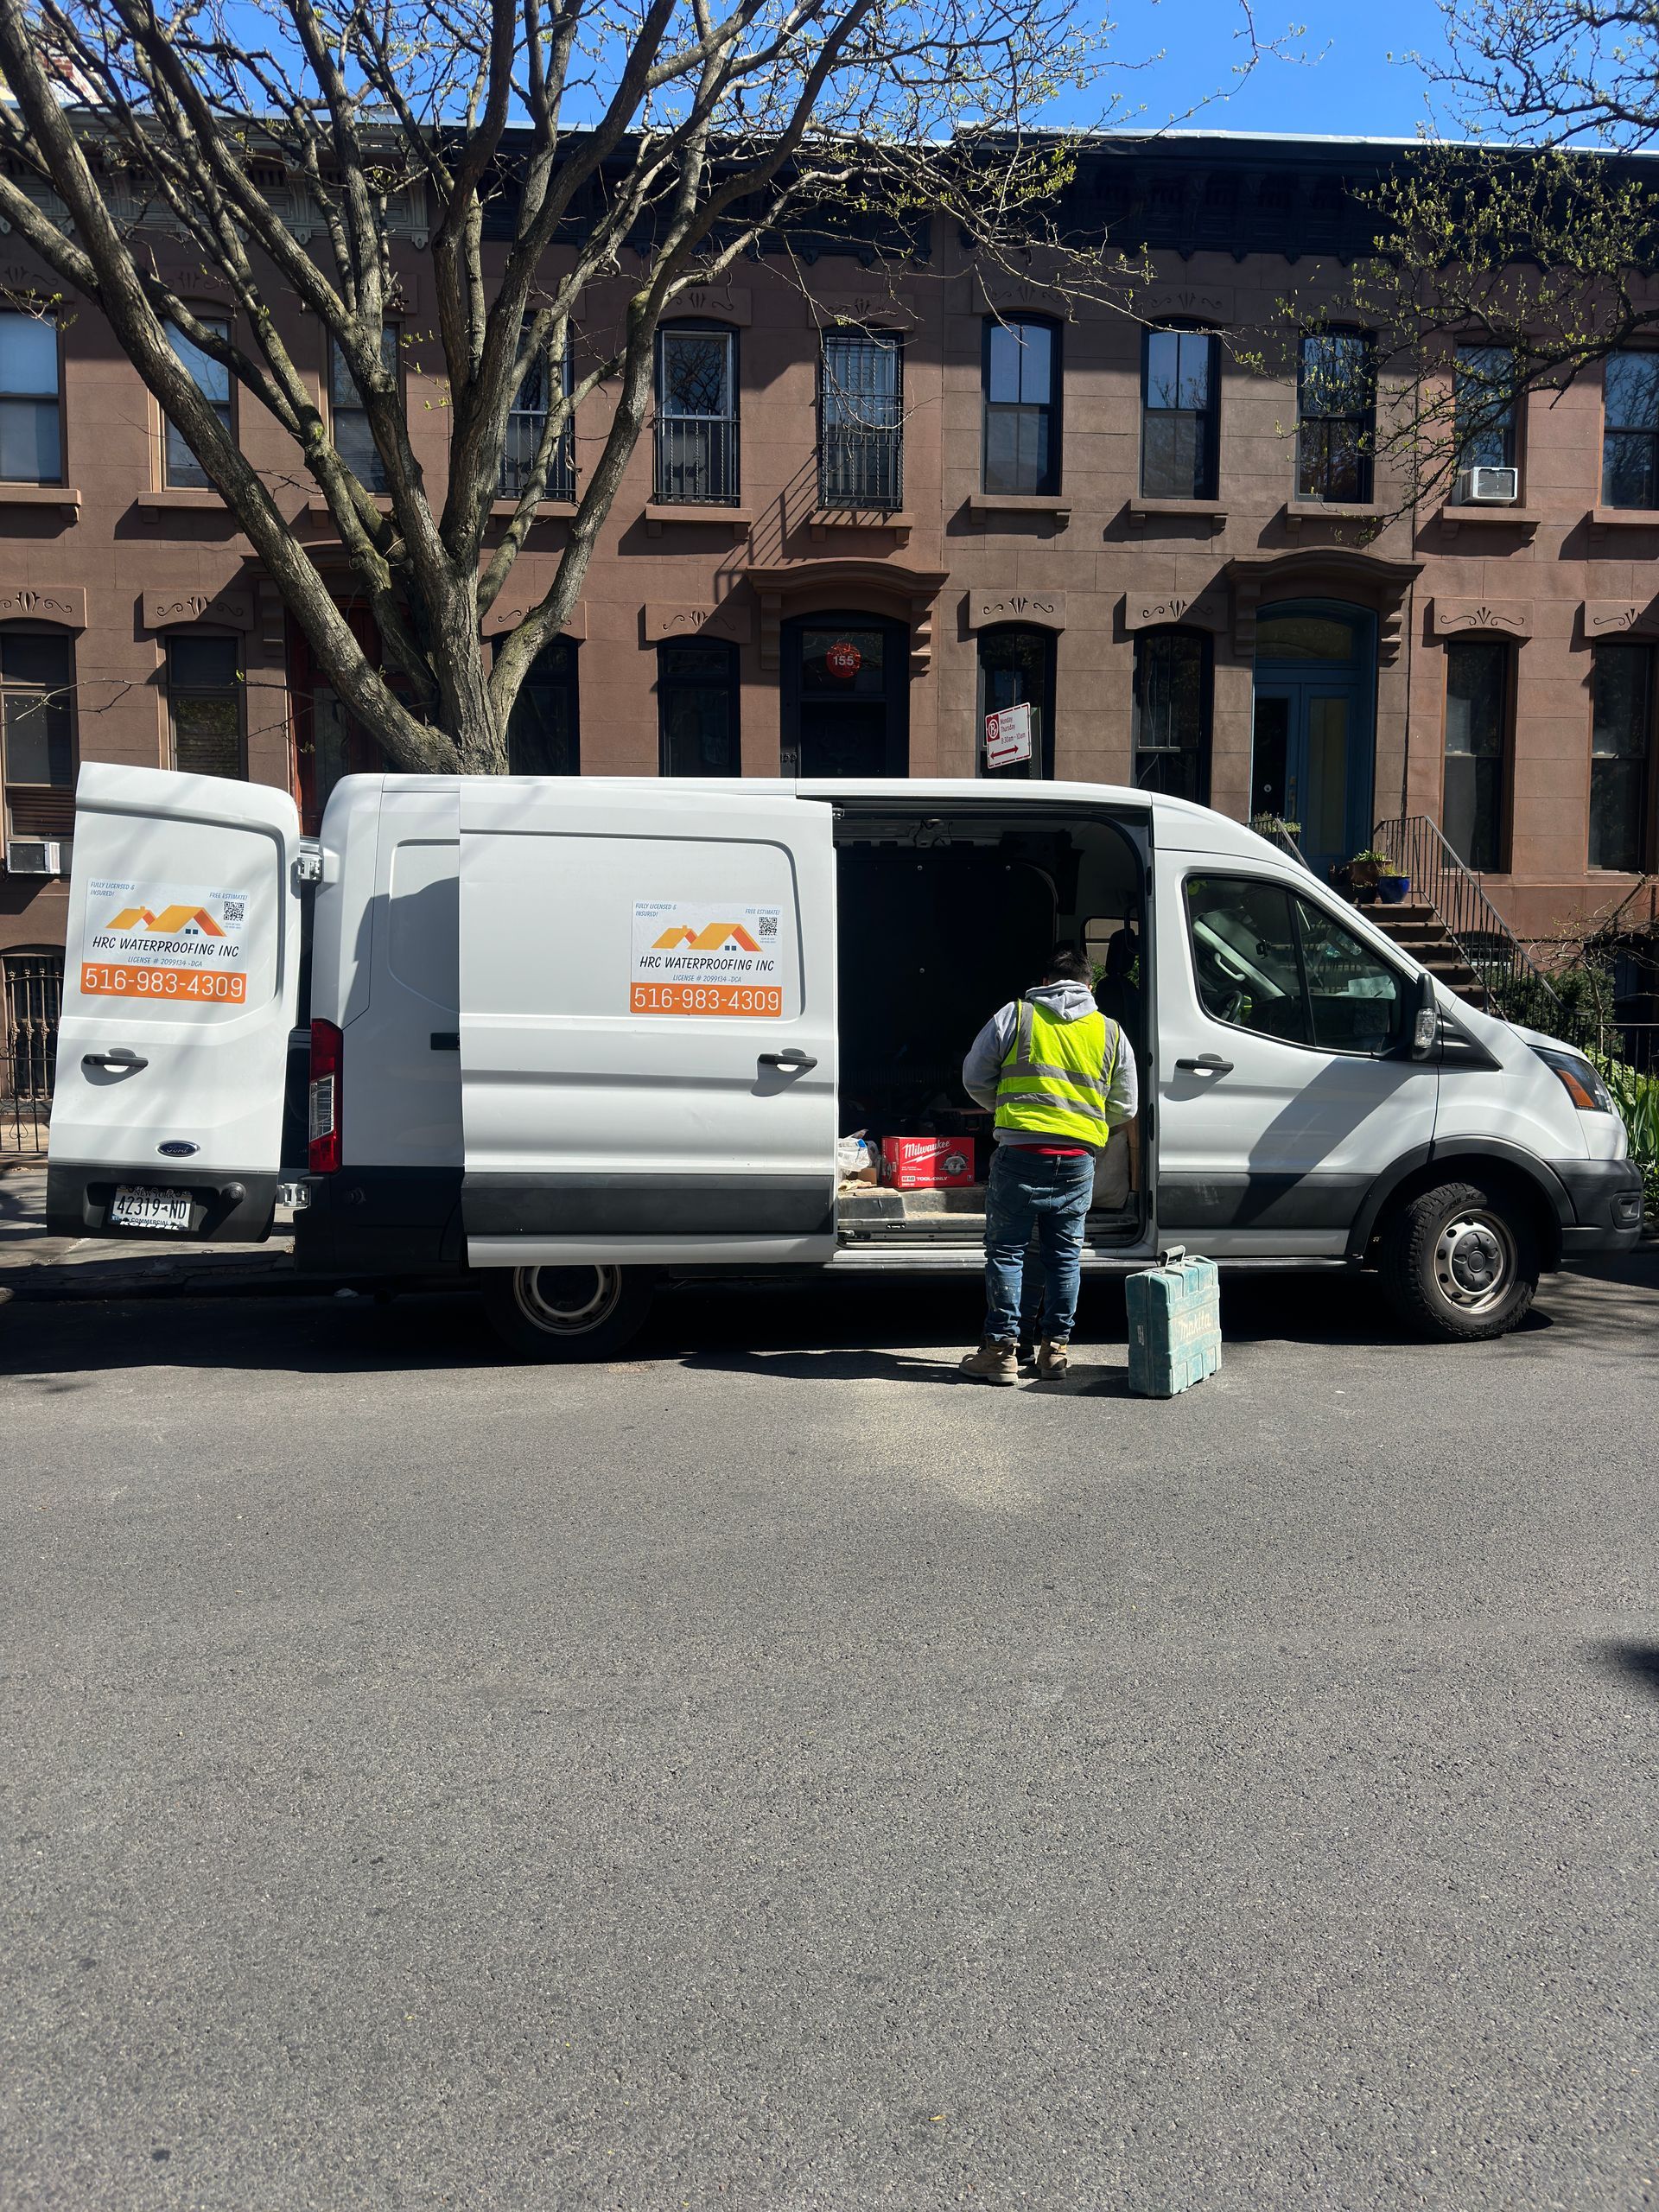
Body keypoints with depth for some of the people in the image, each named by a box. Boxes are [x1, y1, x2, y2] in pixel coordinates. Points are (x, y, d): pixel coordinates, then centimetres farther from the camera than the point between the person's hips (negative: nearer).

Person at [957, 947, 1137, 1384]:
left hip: (1020, 1153, -3)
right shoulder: (1111, 1032, 13)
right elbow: (1124, 1108, 17)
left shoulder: (1016, 1015, 5)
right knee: (1064, 1254, 12)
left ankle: (1002, 1349, 4)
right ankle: (1056, 1348, 16)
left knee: (1006, 1251, 4)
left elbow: (975, 1077, 7)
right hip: (1078, 1159, 3)